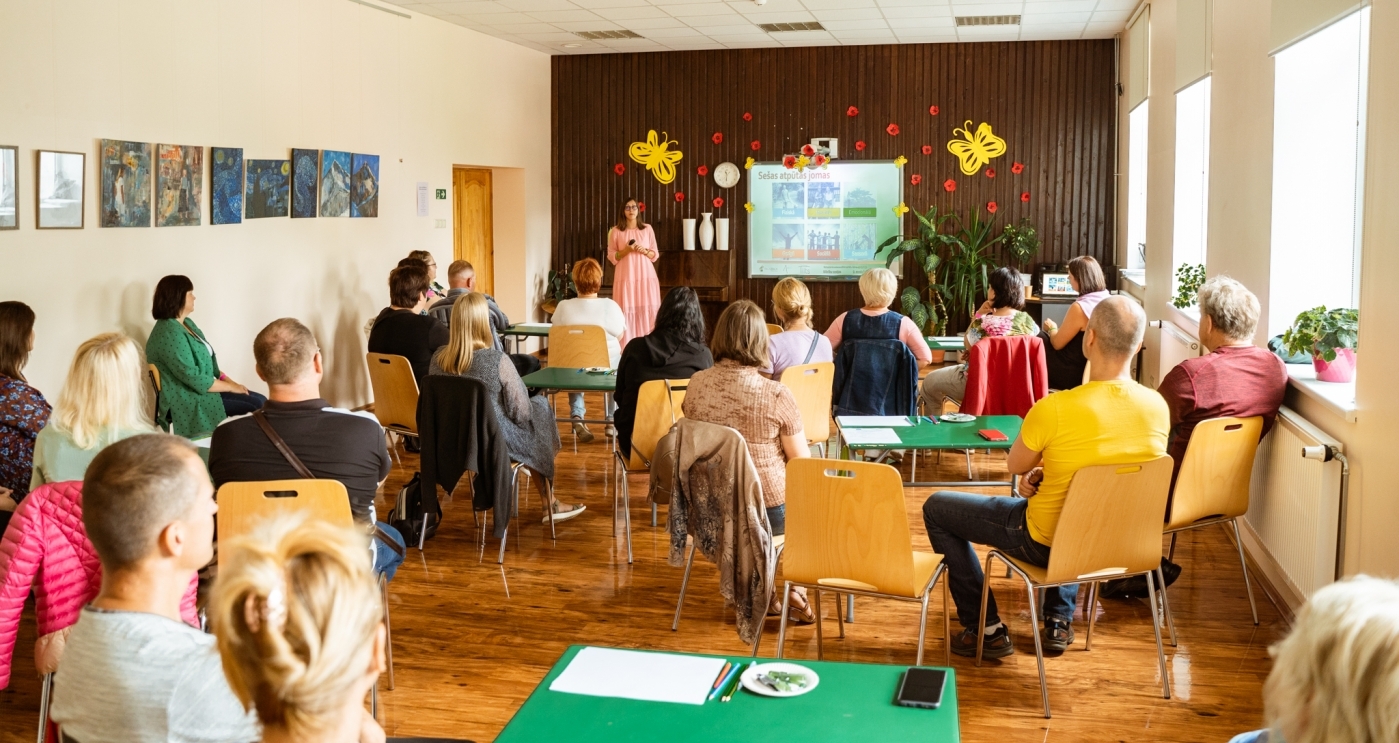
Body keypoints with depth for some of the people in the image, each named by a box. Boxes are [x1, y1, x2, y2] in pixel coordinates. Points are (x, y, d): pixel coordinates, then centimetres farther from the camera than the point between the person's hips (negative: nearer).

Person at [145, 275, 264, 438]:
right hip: (189, 402, -10)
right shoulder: (169, 334, -21)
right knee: (255, 410, -17)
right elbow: (195, 379, -23)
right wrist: (230, 387, -12)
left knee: (260, 401, -5)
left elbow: (207, 359, 18)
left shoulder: (187, 324, 12)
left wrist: (226, 379, 1)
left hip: (203, 389, 10)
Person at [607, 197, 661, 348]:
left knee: (648, 310, -5)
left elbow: (655, 254, 10)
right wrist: (625, 250, -12)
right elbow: (611, 257, 4)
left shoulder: (647, 229, 8)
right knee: (627, 311, -7)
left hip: (646, 276, 1)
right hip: (626, 277, -1)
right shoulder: (615, 231, 4)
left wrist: (644, 251, -10)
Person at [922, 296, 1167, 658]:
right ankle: (1060, 621, 36)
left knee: (936, 508, 14)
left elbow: (1015, 465, -9)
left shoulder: (1055, 409, -30)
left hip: (1048, 543, -5)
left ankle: (987, 629, 16)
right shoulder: (1158, 408, -13)